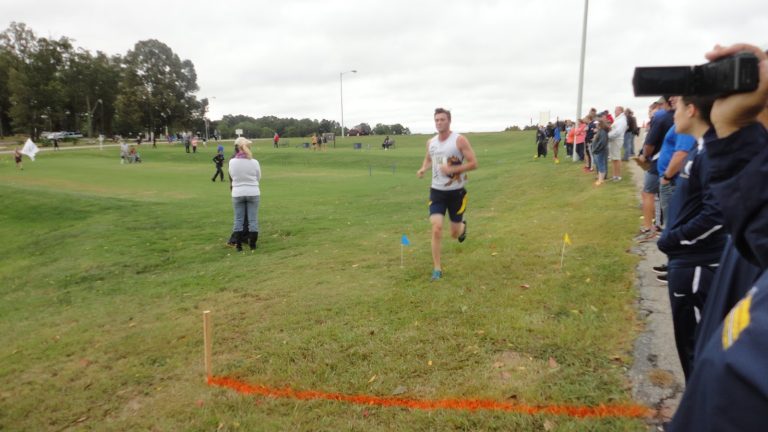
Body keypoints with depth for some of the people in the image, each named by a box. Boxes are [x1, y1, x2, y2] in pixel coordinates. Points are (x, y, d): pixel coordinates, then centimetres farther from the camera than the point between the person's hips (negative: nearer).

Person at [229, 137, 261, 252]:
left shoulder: (232, 162, -9)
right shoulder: (254, 162, -10)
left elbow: (232, 176, 5)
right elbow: (259, 178, 3)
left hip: (238, 193, 1)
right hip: (253, 193, -1)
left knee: (238, 220, 10)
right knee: (253, 220, 6)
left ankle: (239, 245, 13)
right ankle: (252, 245, 12)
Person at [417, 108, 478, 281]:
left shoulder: (460, 140, -11)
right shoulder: (431, 142, 3)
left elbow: (473, 164, -13)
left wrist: (452, 169, -25)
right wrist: (423, 169, 2)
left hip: (456, 192, -2)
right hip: (437, 191, 3)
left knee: (454, 233, 9)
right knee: (436, 228, -14)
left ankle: (462, 226, 50)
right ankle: (437, 268, -1)